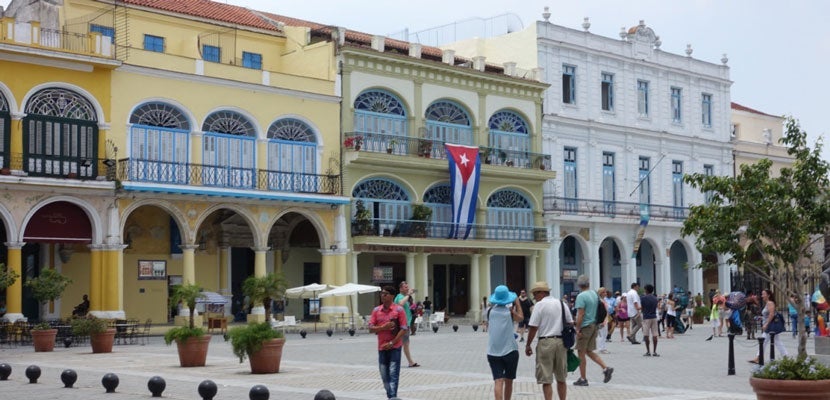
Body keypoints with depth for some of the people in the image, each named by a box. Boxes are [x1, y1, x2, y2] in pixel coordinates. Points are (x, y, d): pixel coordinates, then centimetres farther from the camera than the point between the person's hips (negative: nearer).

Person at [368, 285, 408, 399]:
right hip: (382, 347, 5)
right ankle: (390, 396, 23)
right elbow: (371, 328, 4)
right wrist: (383, 327, -16)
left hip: (395, 347, -4)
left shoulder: (399, 310, -5)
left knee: (393, 374, -8)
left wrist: (391, 343, -13)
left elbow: (404, 329, -8)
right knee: (384, 375, 10)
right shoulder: (376, 310, 7)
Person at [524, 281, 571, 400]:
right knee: (561, 378, 16)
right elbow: (570, 323, 12)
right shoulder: (561, 303, 11)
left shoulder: (540, 305, -7)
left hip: (545, 342, -6)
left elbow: (533, 327, -11)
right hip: (561, 342, 6)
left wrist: (528, 345, -2)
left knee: (546, 380, -2)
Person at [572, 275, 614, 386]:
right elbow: (603, 306, 14)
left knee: (581, 353, 2)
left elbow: (580, 314, -20)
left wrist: (577, 329, -16)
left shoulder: (581, 296, -16)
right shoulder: (594, 294, 9)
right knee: (589, 351, 17)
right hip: (594, 326, 8)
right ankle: (606, 368, 3)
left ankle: (583, 379, 7)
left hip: (585, 327, -8)